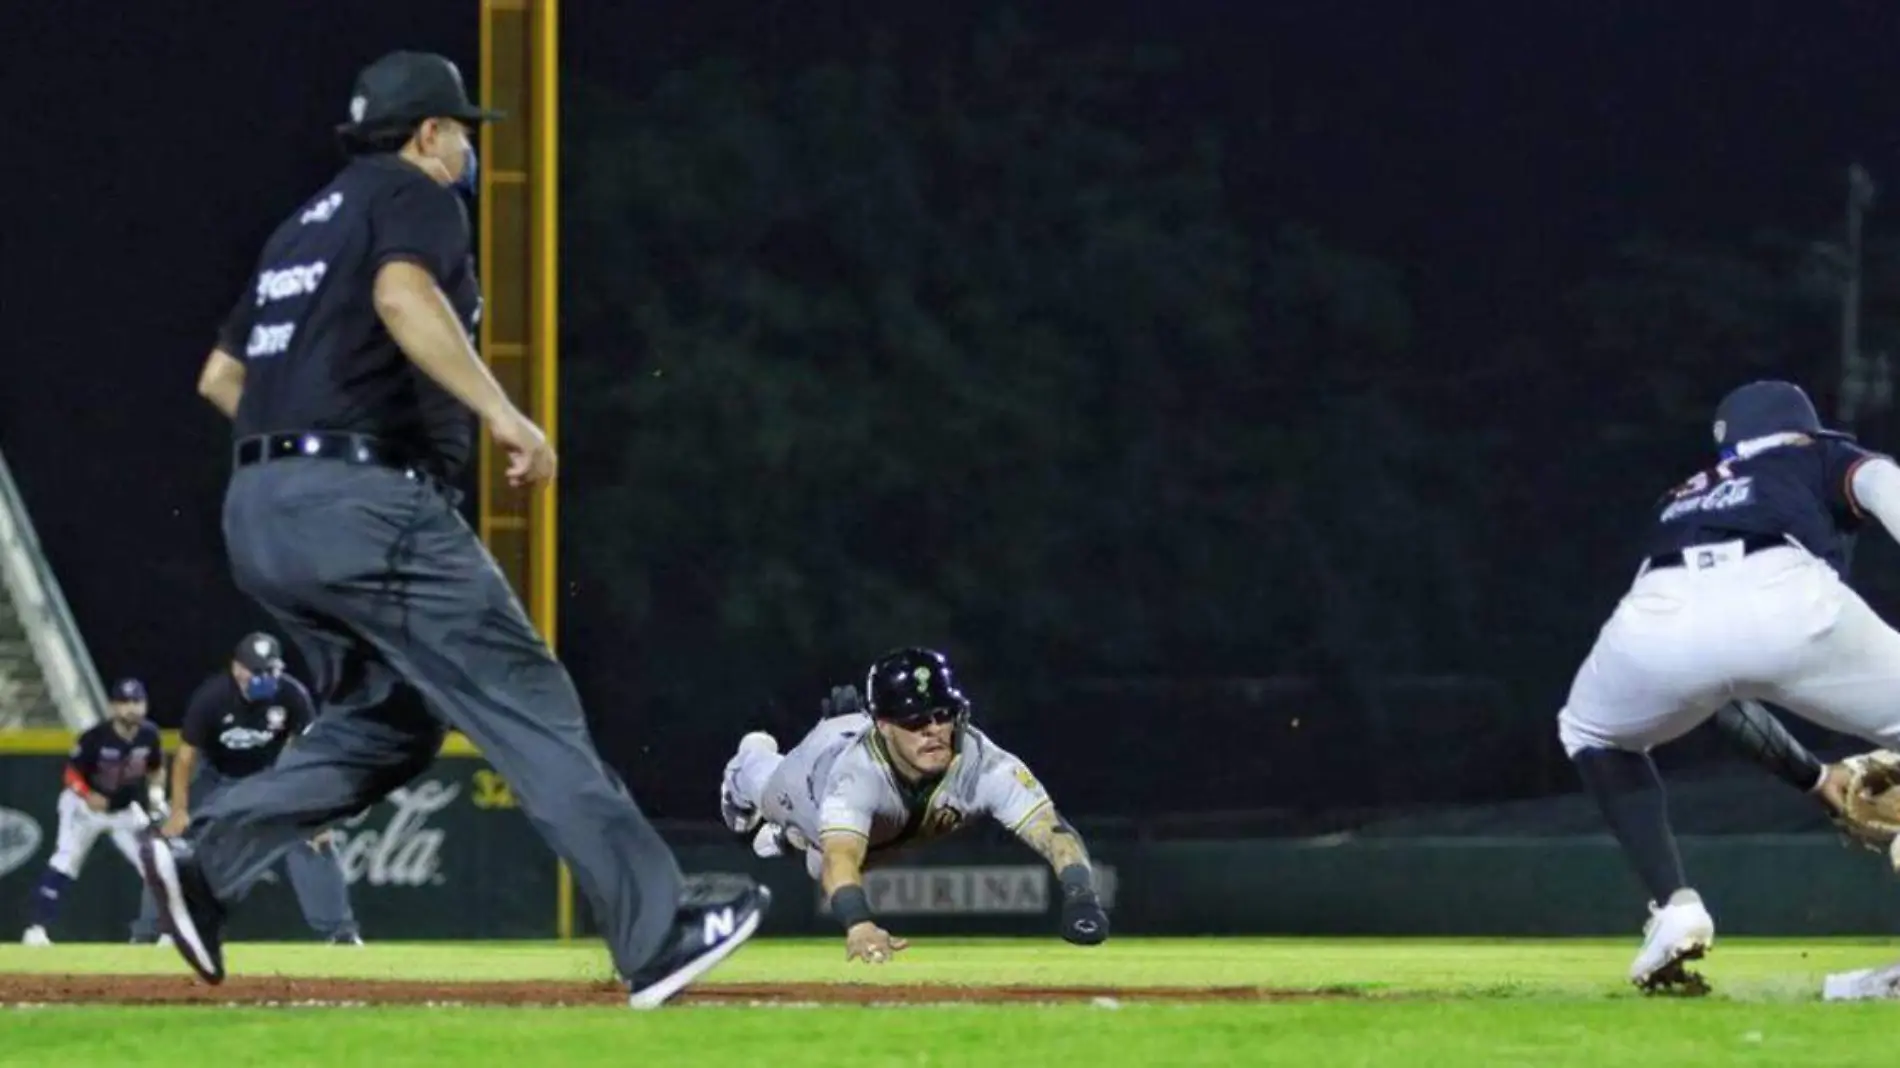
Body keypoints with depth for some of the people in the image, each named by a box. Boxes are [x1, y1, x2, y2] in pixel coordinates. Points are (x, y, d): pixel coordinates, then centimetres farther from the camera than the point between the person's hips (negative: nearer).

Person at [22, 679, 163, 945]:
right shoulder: (95, 737, -27)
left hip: (126, 810, 4)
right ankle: (37, 929, -19)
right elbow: (73, 773, -17)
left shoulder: (149, 735, -14)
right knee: (64, 863, -19)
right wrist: (89, 796, -34)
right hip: (84, 806, -4)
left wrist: (156, 792, -13)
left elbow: (156, 768, 6)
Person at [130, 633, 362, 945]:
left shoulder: (292, 695, -26)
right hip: (216, 778, -1)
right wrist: (179, 810, -18)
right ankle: (146, 933, 2)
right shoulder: (211, 696, -30)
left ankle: (340, 930, 0)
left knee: (313, 841, -10)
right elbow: (186, 753, -20)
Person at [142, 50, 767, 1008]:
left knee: (391, 717, 18)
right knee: (528, 704, -9)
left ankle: (207, 855, 0)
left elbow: (219, 376, 28)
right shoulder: (415, 198, 0)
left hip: (257, 509, 9)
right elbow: (403, 296, -23)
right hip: (367, 505, -9)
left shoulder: (305, 227, 25)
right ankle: (656, 931, -15)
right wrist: (500, 411, -28)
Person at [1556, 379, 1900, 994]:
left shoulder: (1679, 505, 45)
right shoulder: (1818, 459, 35)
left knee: (1590, 733, 35)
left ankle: (1674, 906, 17)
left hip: (1662, 615, 3)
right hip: (1788, 599, -3)